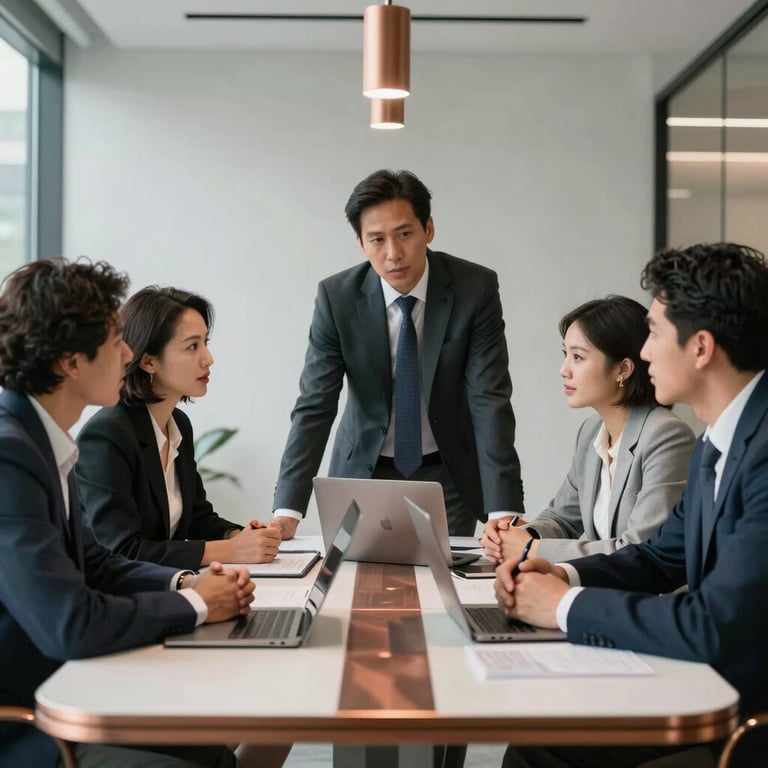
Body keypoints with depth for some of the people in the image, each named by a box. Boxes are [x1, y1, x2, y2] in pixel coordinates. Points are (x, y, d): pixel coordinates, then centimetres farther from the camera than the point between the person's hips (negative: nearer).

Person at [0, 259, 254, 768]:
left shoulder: (42, 439, 6)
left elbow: (92, 563, 15)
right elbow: (70, 624, -28)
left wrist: (185, 581, -2)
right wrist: (194, 604, -13)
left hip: (52, 698, 9)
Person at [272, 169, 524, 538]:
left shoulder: (476, 288, -16)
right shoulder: (336, 297, -14)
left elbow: (490, 401, -20)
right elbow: (314, 406, -15)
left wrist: (504, 511, -29)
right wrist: (287, 511, -26)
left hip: (448, 475, 0)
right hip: (365, 472, 0)